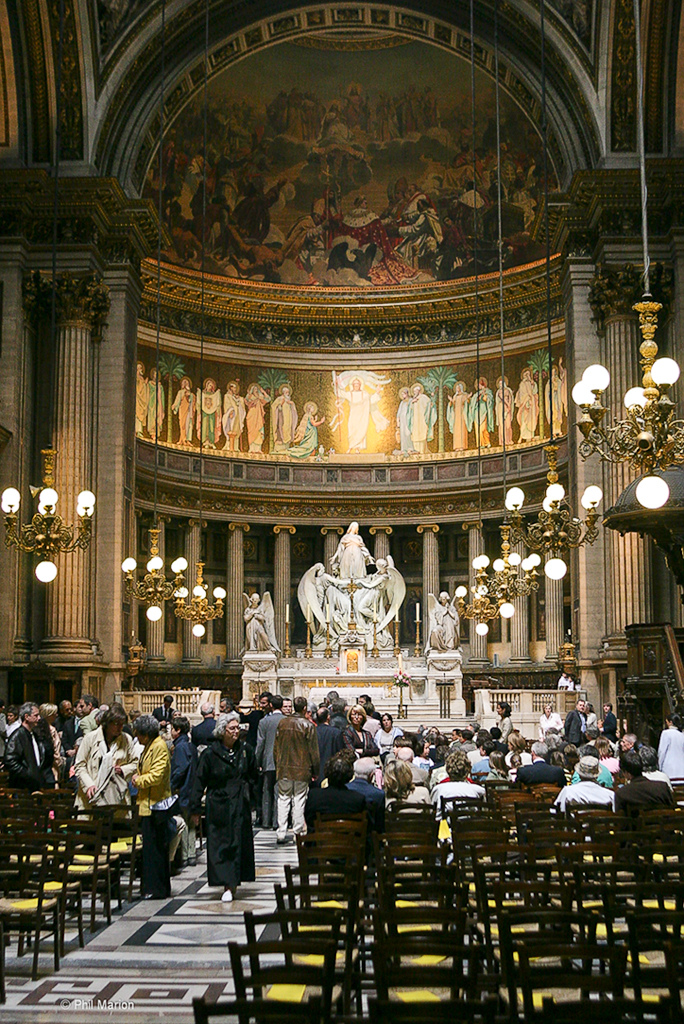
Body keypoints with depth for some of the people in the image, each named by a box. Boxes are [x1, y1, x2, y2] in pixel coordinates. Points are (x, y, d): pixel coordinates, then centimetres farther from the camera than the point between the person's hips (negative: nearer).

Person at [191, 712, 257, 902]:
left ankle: (233, 882, 15)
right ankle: (228, 885, -2)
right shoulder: (210, 753, -7)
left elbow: (253, 776, 17)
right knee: (221, 844, -4)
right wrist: (195, 809, -5)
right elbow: (200, 781, -4)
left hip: (240, 806, 2)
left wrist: (246, 792, 9)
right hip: (218, 806, -2)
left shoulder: (245, 750, 1)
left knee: (239, 842, 4)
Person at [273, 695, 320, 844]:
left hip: (284, 769, 3)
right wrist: (315, 771, 2)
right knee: (299, 801, 5)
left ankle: (281, 834, 5)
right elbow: (314, 751, -7)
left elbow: (276, 747, 8)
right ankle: (299, 832, 7)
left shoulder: (282, 722, 2)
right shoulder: (308, 726, -9)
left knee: (283, 800, 8)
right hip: (302, 770, -3)